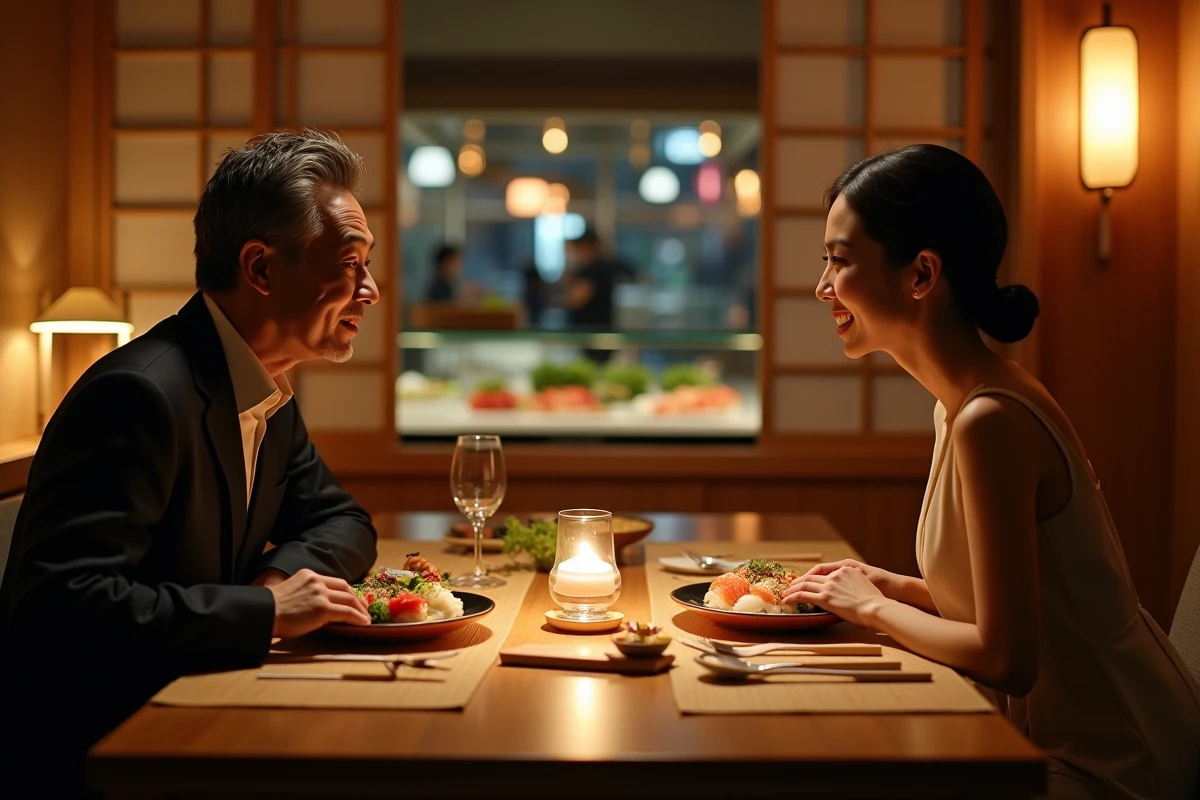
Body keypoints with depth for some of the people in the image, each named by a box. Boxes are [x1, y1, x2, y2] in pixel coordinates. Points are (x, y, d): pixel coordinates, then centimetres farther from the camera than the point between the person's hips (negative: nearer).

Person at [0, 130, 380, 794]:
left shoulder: (268, 391, 8)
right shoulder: (142, 395, -22)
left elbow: (342, 522, 18)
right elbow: (61, 606, -30)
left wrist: (288, 572, -4)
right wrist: (267, 611, -27)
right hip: (81, 747, -9)